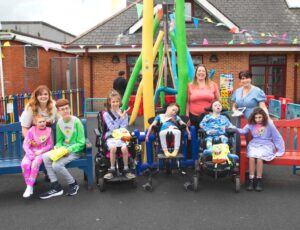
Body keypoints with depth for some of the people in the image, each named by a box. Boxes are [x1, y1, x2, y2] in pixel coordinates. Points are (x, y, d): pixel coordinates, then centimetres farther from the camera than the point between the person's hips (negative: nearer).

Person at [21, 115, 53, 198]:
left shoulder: (48, 130, -1)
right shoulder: (31, 131, -1)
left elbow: (50, 145, 1)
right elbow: (25, 145, -4)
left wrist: (40, 151, -12)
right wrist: (30, 154, -17)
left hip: (42, 152, -1)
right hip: (31, 152, 1)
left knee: (35, 163, -32)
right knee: (25, 164, -29)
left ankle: (30, 187, -25)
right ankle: (29, 187, -17)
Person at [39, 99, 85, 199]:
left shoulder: (76, 122, -14)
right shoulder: (59, 122, 2)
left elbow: (81, 143, -12)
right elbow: (59, 141, 10)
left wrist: (69, 150, -23)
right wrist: (59, 148, -12)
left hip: (75, 151, -6)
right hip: (63, 149, 6)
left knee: (56, 165, -26)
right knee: (46, 157, -17)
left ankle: (73, 184, 1)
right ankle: (56, 187, -10)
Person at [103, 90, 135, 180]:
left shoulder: (124, 113, 7)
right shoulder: (106, 114, 1)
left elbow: (124, 128, 1)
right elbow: (112, 128, -9)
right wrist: (120, 117, -11)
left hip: (121, 136, 1)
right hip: (111, 136, -1)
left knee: (124, 148, -30)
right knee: (113, 148, -34)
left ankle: (126, 169, -10)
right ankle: (112, 170, -15)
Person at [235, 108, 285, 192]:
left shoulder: (269, 124, -5)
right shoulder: (251, 124, 3)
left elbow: (277, 137, 0)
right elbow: (243, 131, -5)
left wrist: (280, 149, 0)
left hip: (266, 145, -2)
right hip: (254, 144, 2)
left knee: (259, 156, -32)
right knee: (251, 156, -30)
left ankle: (259, 181, -18)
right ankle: (251, 180, -20)